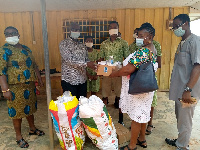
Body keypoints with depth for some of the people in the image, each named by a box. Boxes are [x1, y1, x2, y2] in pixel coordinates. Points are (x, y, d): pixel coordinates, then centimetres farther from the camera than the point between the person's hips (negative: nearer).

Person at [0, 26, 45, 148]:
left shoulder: (26, 49, 11)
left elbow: (34, 65, 17)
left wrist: (39, 79, 14)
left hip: (30, 84, 6)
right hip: (16, 87, -6)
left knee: (30, 107, 18)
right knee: (17, 111, 5)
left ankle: (32, 128, 38)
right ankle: (19, 136, 23)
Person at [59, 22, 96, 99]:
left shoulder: (82, 45, 12)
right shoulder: (64, 44, -7)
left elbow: (86, 60, 13)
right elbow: (69, 60, -19)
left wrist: (92, 64, -10)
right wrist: (86, 64, -24)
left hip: (82, 79, 5)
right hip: (69, 80, -5)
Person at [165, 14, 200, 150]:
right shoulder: (182, 43, 14)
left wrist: (188, 90, -28)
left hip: (187, 90, -9)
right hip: (179, 88, 9)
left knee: (185, 121, 4)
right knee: (180, 117, 20)